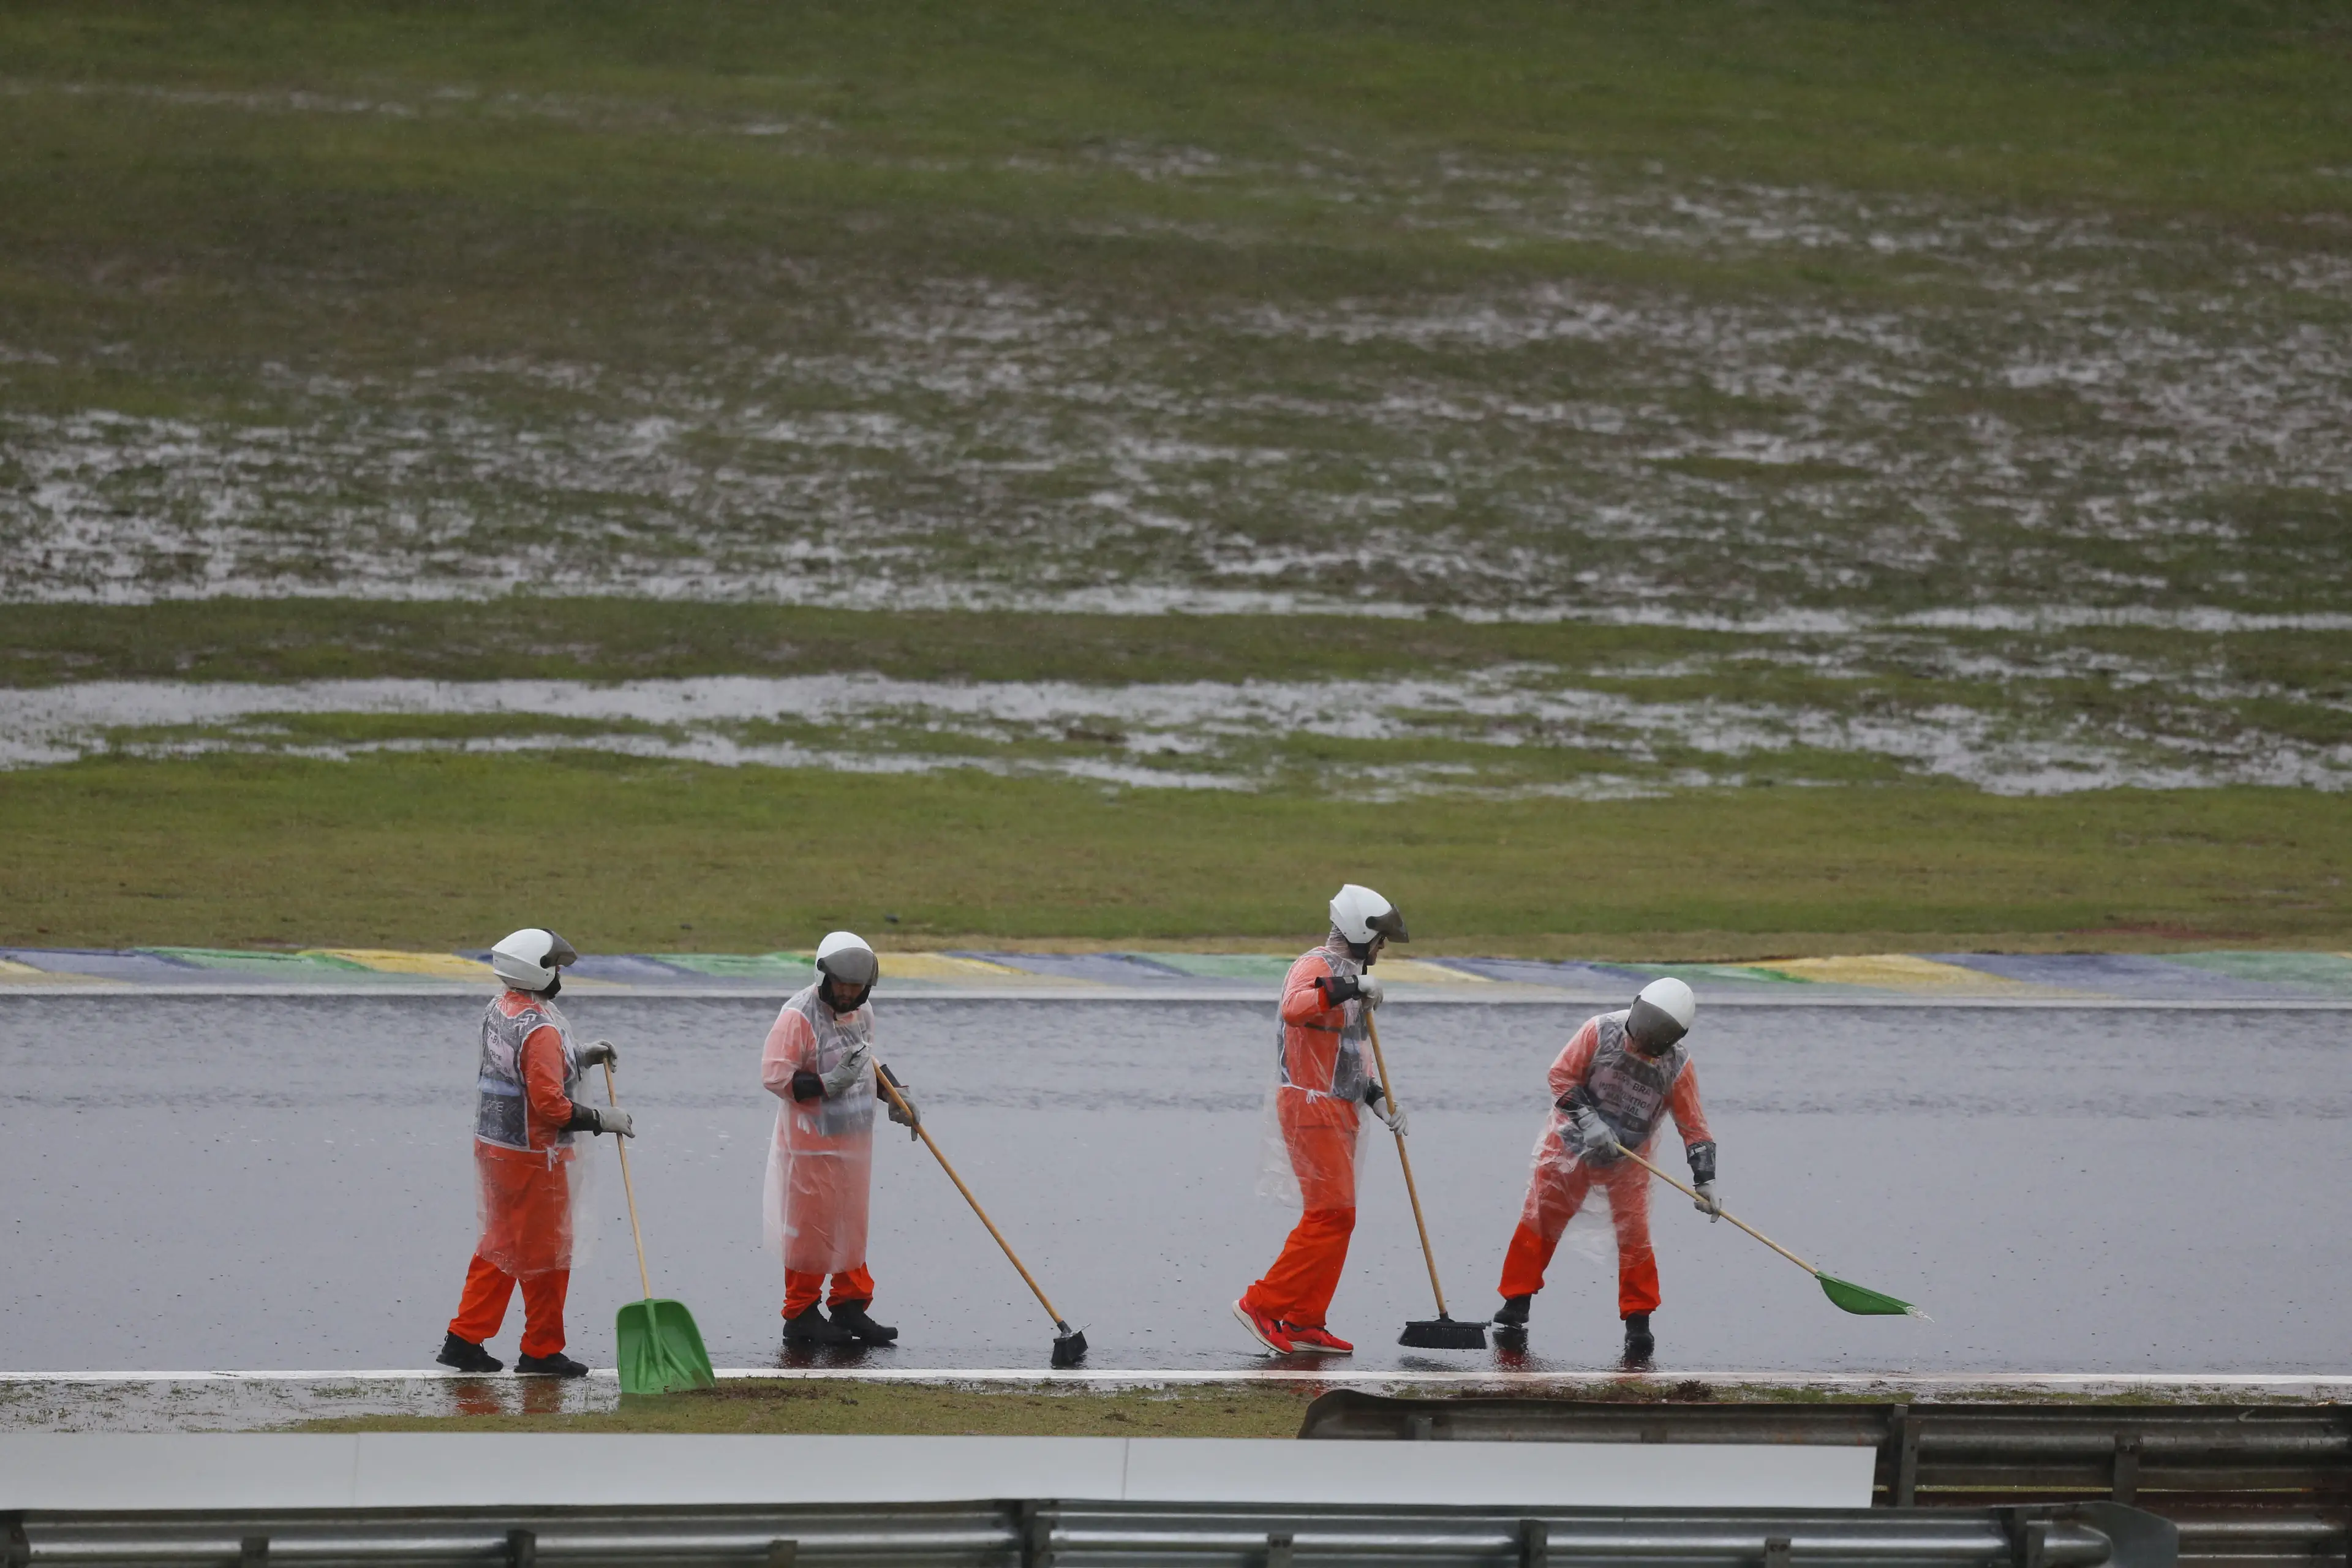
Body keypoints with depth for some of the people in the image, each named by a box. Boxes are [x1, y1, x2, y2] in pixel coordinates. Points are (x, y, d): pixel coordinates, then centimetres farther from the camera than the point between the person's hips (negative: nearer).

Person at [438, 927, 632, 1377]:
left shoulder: (497, 1011, 6)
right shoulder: (540, 1029, -23)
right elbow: (550, 1104, -25)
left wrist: (581, 1056, 17)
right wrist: (602, 1121, -15)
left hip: (492, 1146, 9)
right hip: (533, 1156, -9)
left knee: (499, 1246, 17)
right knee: (546, 1254, 5)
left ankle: (465, 1339, 18)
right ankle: (542, 1351, 14)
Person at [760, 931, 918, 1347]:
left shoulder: (862, 1012, 9)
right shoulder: (798, 1016, -17)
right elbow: (775, 1075, -21)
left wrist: (896, 1096, 14)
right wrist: (827, 1085, -28)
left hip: (854, 1140, 8)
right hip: (810, 1144, -8)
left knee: (852, 1225, 12)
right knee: (811, 1227, -2)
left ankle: (850, 1308, 21)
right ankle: (801, 1315, 8)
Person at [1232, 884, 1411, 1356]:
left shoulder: (1349, 976, 20)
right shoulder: (1316, 967, -12)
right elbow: (1294, 1009, -36)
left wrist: (1377, 1099, 15)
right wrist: (1349, 989, -43)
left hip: (1338, 1111, 10)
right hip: (1310, 1105, -10)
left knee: (1334, 1218, 10)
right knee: (1332, 1215, -14)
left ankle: (1303, 1322, 13)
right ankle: (1262, 1305, -11)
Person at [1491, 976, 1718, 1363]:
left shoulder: (1677, 1066, -12)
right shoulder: (1601, 1032, -17)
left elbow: (1693, 1126, -8)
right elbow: (1562, 1076, -12)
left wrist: (1705, 1180, -16)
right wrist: (1588, 1120, -23)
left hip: (1627, 1158, 1)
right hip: (1572, 1141, -1)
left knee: (1634, 1236, -6)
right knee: (1539, 1221, 0)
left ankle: (1638, 1322, 5)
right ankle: (1515, 1307, 11)